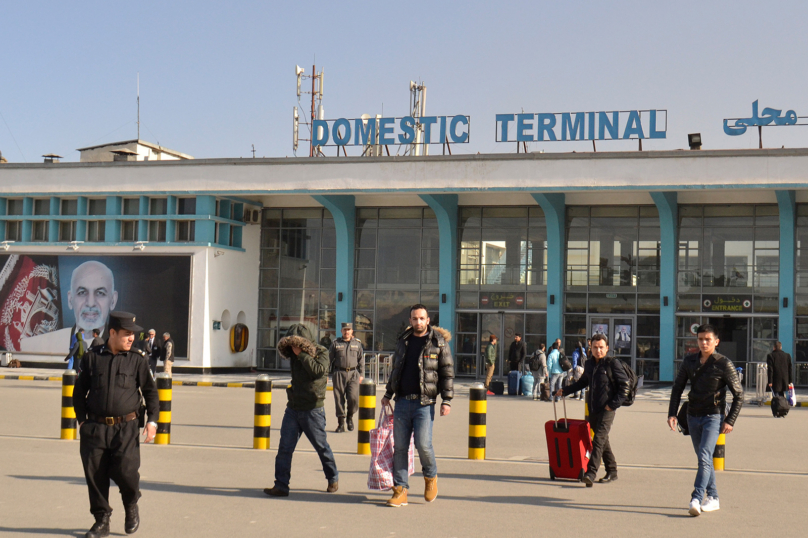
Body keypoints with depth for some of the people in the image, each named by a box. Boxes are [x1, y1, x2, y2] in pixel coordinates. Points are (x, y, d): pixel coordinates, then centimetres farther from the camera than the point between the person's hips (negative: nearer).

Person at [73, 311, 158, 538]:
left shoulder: (138, 359, 3)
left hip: (125, 428, -2)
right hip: (95, 428, 2)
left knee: (125, 470, -12)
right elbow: (79, 392, 13)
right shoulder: (92, 357, 5)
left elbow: (150, 391, 8)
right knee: (95, 474, 2)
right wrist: (82, 420, 5)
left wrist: (152, 421, -1)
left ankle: (131, 505, 20)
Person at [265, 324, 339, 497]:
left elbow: (318, 370, -26)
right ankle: (281, 486, -2)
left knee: (321, 446, 8)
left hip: (312, 409, -5)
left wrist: (301, 354, -24)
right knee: (285, 447, -3)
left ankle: (333, 479, 28)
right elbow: (282, 349, 27)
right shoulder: (294, 355, 8)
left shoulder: (321, 353, -9)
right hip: (293, 409, 5)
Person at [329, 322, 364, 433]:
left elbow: (361, 359, 14)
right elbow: (329, 359, 9)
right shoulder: (335, 343, 7)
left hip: (353, 374, 0)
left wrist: (361, 374, 8)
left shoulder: (357, 343, 11)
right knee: (339, 399, 0)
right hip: (339, 374, 0)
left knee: (353, 398, -11)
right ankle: (341, 423, 10)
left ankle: (350, 417, 16)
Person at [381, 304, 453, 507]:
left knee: (423, 444, -10)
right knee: (399, 447, 2)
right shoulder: (403, 341, 13)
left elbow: (447, 373, -1)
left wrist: (446, 400, -9)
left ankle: (431, 477, 19)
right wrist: (388, 394, 23)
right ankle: (400, 490, 8)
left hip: (424, 403, -4)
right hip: (402, 401, 4)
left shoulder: (439, 343, -1)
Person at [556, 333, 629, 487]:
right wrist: (565, 391, 22)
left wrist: (614, 404, -11)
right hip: (593, 409, 7)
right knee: (603, 440, 14)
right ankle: (612, 472, 25)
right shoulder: (589, 364, 10)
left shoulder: (612, 364, -8)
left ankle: (591, 473, -23)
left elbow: (625, 386, -7)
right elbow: (583, 382, 27)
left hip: (607, 410, -7)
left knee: (599, 439, -16)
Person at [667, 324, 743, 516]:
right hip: (693, 417, 6)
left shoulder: (724, 364, -8)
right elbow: (677, 388, 12)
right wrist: (672, 413, 3)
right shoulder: (689, 361, 5)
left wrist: (730, 421, -10)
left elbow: (738, 394, -3)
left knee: (704, 457, -19)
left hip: (713, 417, -6)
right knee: (703, 459, 13)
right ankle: (712, 498, 24)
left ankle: (696, 499, -26)